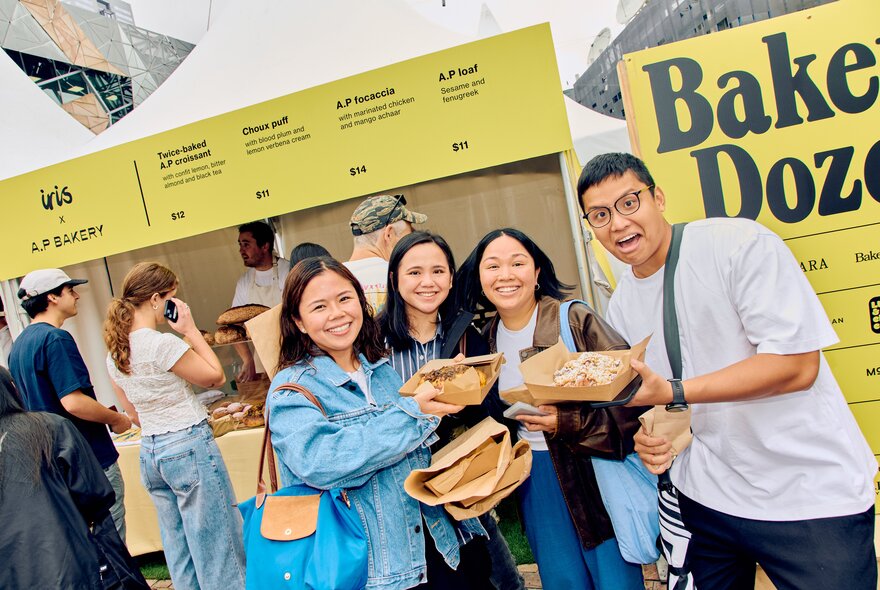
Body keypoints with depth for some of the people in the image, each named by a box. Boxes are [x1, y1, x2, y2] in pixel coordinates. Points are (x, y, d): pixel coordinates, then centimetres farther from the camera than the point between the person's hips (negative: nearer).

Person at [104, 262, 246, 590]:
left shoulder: (114, 353, 5)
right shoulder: (163, 344, -20)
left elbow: (132, 412, 13)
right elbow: (216, 377, -11)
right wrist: (192, 330, -10)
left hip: (149, 452, 8)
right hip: (189, 447, -8)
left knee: (178, 546, 19)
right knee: (217, 544, 5)